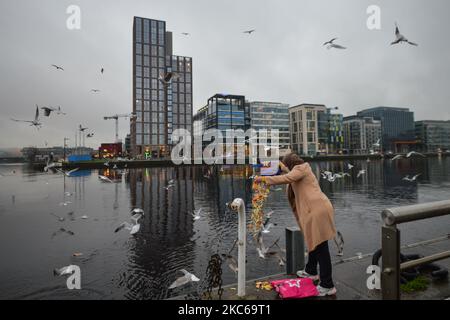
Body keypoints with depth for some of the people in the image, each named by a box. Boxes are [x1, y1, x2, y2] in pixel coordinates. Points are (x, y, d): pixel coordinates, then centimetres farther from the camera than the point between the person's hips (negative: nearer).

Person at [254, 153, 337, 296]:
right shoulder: (301, 172, 26)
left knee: (321, 247, -4)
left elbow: (286, 178, -20)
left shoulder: (301, 168, -5)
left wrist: (263, 178, -20)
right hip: (316, 210, 11)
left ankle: (327, 286, 5)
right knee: (314, 242, 22)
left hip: (318, 210, -11)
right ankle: (311, 271, 39)